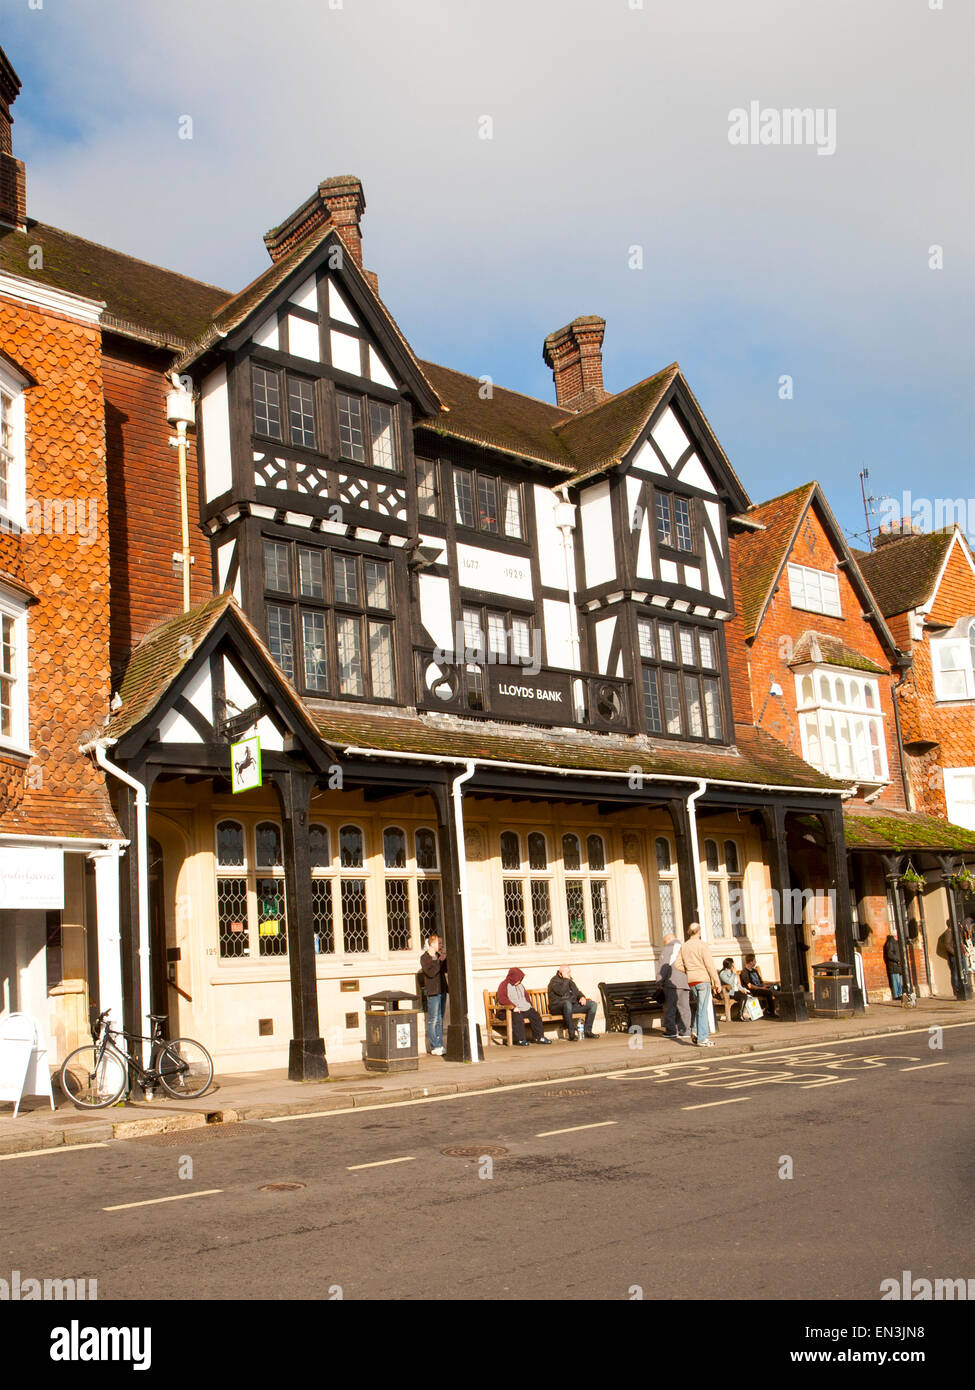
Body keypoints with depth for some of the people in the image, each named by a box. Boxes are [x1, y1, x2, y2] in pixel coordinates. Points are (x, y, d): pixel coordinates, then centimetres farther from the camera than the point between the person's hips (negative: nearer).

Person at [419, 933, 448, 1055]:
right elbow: (430, 972, -18)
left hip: (442, 991, 7)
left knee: (440, 1020, 10)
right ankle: (434, 1047, -6)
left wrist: (446, 957, -1)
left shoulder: (439, 956, 16)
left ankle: (440, 1046, 14)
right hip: (432, 992, -7)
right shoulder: (424, 958, -5)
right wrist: (440, 960, -16)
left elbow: (447, 969, 10)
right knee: (433, 1020, -7)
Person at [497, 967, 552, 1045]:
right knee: (518, 1017, -36)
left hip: (525, 1008, 7)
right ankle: (520, 1040, -30)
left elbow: (526, 996, 31)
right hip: (512, 1010, -7)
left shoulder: (520, 985, 22)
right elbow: (502, 999, -17)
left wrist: (530, 1005, 12)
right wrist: (513, 1007, -25)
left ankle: (539, 1037, -5)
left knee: (536, 1015, -13)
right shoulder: (504, 985, -2)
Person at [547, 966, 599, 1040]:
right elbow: (561, 992, -23)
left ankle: (587, 1031, -8)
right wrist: (565, 979, -15)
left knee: (593, 1004, -5)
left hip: (572, 1004, 8)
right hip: (557, 1007, -8)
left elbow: (577, 991, 25)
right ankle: (571, 1034, -37)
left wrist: (582, 997, 3)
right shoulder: (555, 980, -6)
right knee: (567, 1003, -43)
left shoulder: (570, 981, 20)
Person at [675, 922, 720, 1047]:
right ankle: (702, 1038, -5)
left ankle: (697, 1032, 7)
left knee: (700, 1007, 20)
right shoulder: (701, 945, -9)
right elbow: (709, 965, -12)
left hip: (691, 981, 6)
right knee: (703, 1009, -4)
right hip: (703, 979, -6)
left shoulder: (684, 947, 9)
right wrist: (717, 982, -8)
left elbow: (677, 964, 5)